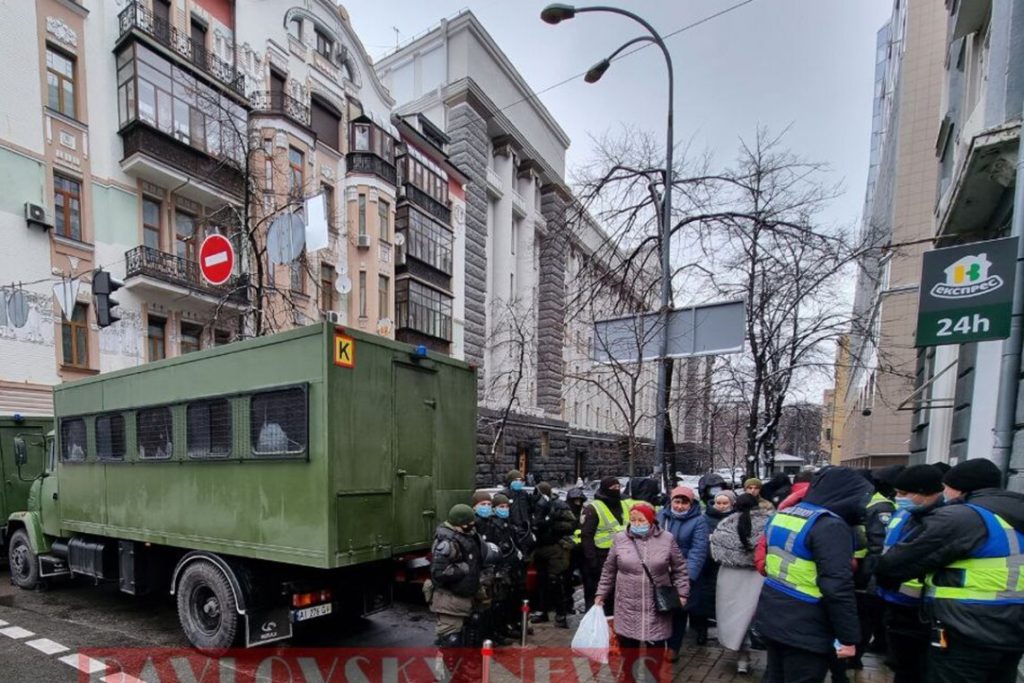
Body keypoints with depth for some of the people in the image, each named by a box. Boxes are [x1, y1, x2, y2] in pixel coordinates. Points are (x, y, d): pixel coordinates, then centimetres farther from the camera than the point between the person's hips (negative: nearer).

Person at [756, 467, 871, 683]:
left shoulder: (782, 515, 7)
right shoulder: (831, 525, -20)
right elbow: (837, 587, -23)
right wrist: (848, 637, -15)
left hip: (771, 616, 8)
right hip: (804, 629, -8)